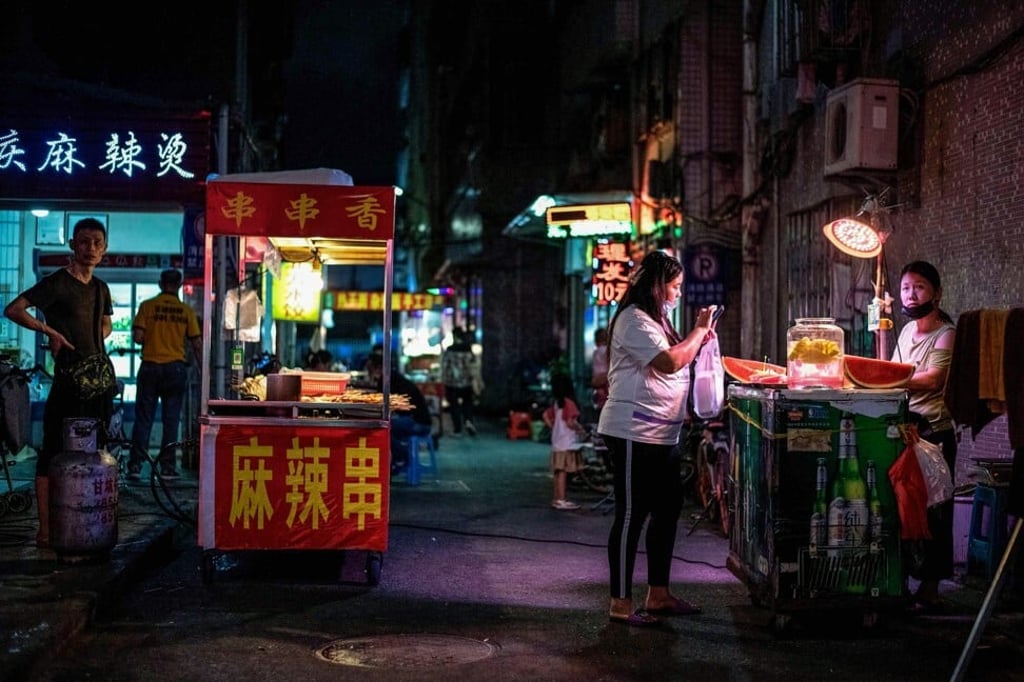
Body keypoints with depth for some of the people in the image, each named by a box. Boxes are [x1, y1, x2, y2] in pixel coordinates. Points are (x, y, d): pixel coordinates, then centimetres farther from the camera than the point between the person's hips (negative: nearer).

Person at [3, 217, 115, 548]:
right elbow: (13, 310, -16)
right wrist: (51, 331, -19)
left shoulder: (101, 288, 14)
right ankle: (45, 530, -3)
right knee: (54, 452, -5)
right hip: (68, 380, -7)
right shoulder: (57, 282, -8)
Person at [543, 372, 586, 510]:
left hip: (557, 443, 9)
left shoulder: (555, 403, 11)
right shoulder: (569, 403, -14)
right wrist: (580, 429, -5)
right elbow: (570, 422, -20)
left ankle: (556, 499, 17)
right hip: (567, 444, -9)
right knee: (563, 472, -9)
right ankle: (561, 500, -10)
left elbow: (545, 416, 16)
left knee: (559, 473, 13)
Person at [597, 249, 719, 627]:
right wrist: (700, 330, -11)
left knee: (667, 510, 12)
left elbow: (674, 363, 26)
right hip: (633, 434, -10)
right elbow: (669, 362, -23)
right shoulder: (634, 320, -13)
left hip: (662, 435, 10)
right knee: (632, 515, -6)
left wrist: (699, 339, 11)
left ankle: (659, 594, 21)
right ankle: (621, 603, 0)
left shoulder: (656, 320, 20)